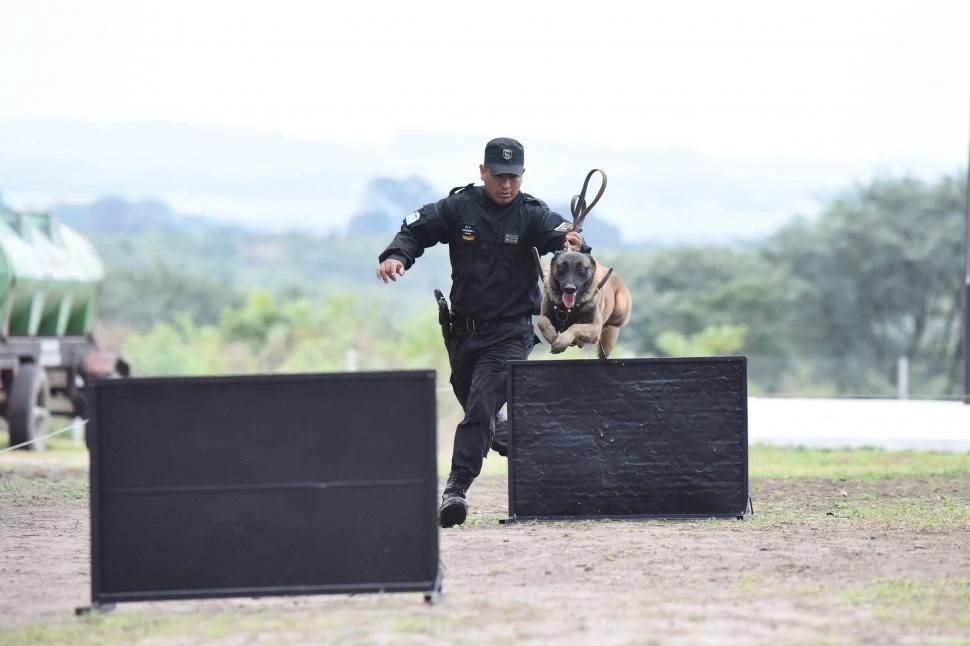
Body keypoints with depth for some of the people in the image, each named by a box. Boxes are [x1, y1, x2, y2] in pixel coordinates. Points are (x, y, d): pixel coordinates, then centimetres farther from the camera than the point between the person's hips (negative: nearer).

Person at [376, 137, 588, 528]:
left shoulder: (532, 214, -8)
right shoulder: (459, 207, -1)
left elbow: (558, 233, -25)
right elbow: (415, 230, 2)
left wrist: (573, 244, -49)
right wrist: (396, 255, -19)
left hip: (510, 332, -4)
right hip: (463, 330, 4)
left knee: (481, 406, -18)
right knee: (473, 406, 19)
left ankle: (457, 487, -24)